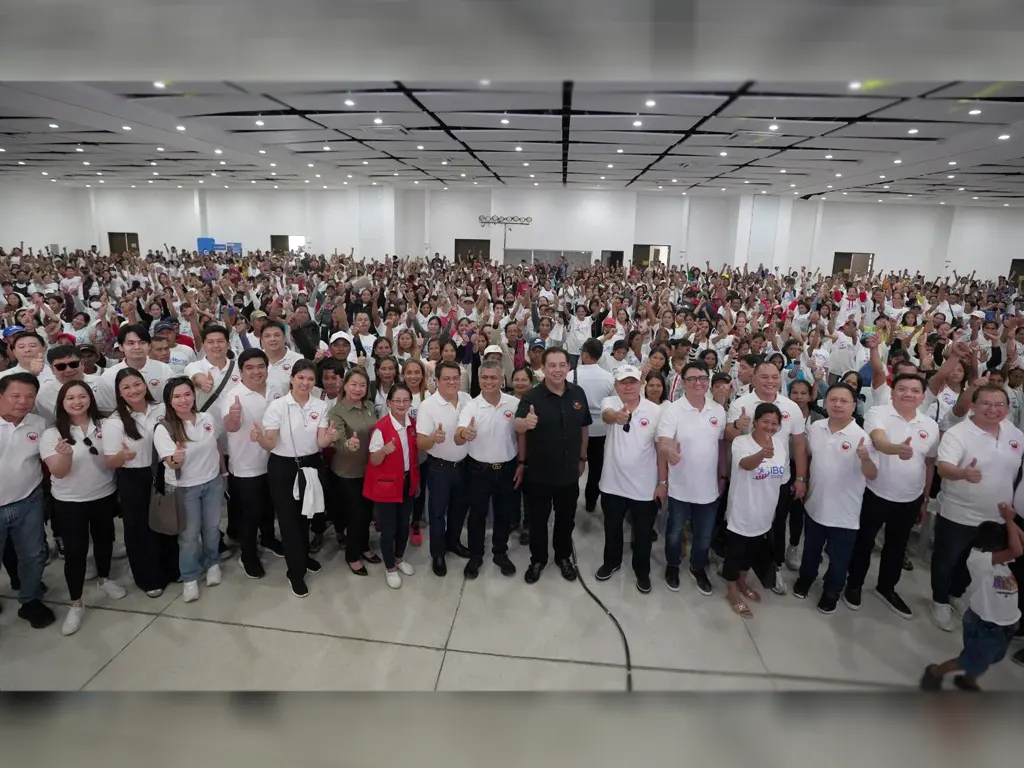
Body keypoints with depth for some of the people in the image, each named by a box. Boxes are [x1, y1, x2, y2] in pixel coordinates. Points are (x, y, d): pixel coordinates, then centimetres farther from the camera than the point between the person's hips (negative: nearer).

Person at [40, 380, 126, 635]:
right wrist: (65, 454, -36)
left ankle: (104, 579, 41)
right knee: (75, 551, 0)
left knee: (104, 539, 18)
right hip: (70, 502, -2)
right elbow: (58, 472, -16)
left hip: (104, 496, 3)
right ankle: (76, 604, 12)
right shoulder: (52, 434, -10)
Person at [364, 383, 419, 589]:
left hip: (407, 482, 6)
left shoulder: (412, 425, 0)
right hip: (386, 484, -6)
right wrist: (385, 450, -39)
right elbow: (374, 461, -18)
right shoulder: (381, 427, -20)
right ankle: (390, 568, 27)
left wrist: (417, 480, 14)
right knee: (389, 528, 6)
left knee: (404, 524, 19)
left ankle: (399, 559, 42)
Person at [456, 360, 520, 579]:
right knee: (477, 515, 11)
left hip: (507, 468, 2)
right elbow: (458, 440, -25)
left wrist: (522, 464, 3)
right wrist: (464, 433, -49)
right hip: (478, 469, -1)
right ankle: (475, 556, 29)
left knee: (503, 513, 16)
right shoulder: (471, 406, -14)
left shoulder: (514, 403, -9)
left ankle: (500, 553, 34)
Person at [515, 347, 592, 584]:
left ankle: (564, 557, 42)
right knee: (537, 520, 14)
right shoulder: (532, 396, -14)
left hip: (569, 472, 3)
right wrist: (525, 423, -45)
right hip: (538, 473, -2)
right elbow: (517, 426, -24)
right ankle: (537, 560, 35)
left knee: (566, 519, 20)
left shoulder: (578, 393, -4)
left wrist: (582, 458, 12)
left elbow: (584, 427, 7)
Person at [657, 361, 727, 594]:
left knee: (705, 534, 18)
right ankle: (672, 566, 40)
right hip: (680, 486, -3)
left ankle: (698, 568, 42)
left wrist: (723, 476, 10)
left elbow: (722, 445, 8)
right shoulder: (673, 410, -15)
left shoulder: (718, 410, -1)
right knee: (675, 530, 17)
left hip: (709, 486, 3)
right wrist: (669, 450, -48)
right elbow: (662, 442, -26)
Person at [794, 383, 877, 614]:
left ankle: (831, 592, 39)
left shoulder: (860, 436, -19)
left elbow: (872, 476, -23)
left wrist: (866, 459, -43)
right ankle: (805, 578, 48)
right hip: (815, 505, 3)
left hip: (845, 513, -3)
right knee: (811, 549, 24)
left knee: (839, 558, 15)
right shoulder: (815, 428, -6)